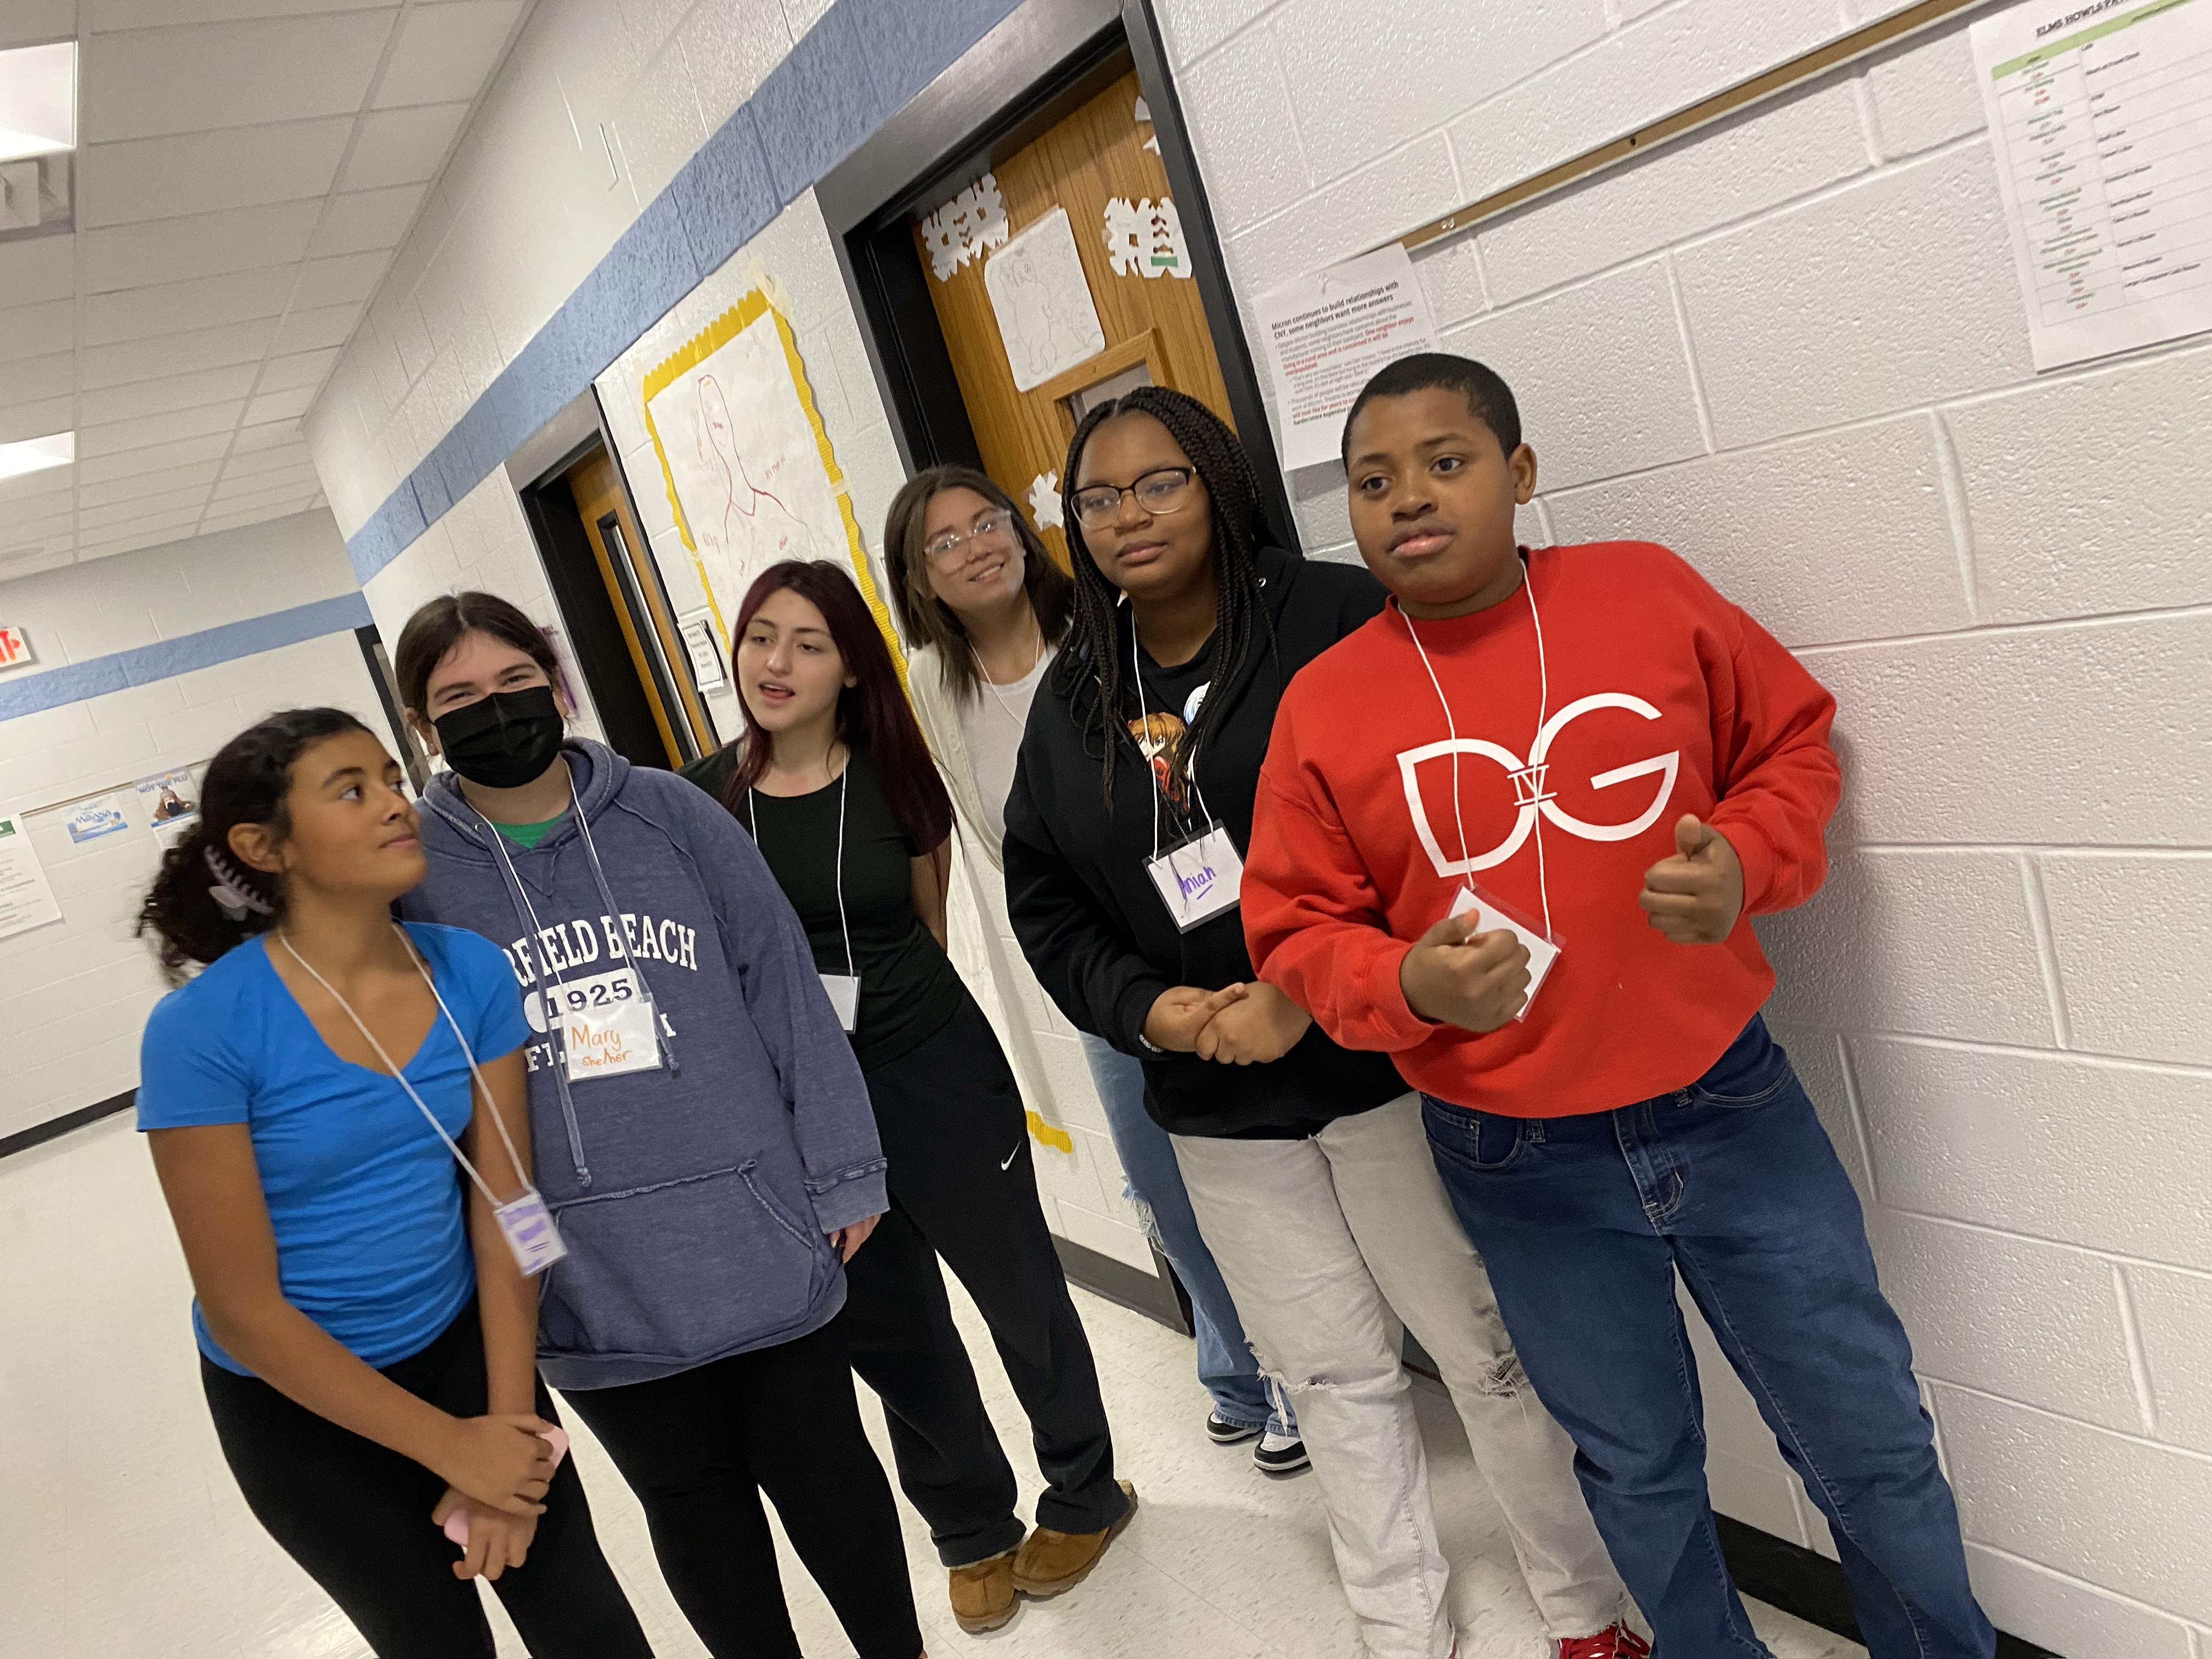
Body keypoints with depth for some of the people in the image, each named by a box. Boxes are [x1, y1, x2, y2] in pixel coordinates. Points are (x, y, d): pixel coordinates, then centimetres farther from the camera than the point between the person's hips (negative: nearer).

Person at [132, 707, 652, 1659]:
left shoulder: (471, 974, -13)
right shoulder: (202, 1032, -24)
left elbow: (500, 1207, -8)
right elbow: (243, 1309, -20)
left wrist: (511, 1426, -10)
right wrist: (451, 1445, -17)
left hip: (462, 1343, 3)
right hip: (299, 1400, -3)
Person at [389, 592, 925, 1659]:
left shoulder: (667, 813, -2)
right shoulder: (414, 874, -3)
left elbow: (781, 984, -1)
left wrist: (841, 1169, -2)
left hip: (762, 1236, 0)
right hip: (595, 1285, 0)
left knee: (821, 1464, 16)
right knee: (692, 1501, 16)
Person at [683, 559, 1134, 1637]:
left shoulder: (896, 778, -6)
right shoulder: (700, 798, -4)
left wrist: (858, 990, 4)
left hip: (935, 1080, -1)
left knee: (1020, 1295, 12)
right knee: (889, 1331, 16)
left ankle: (1085, 1497, 39)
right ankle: (972, 1529, 40)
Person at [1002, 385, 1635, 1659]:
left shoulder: (1336, 621, -10)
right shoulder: (1070, 705, 6)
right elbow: (1045, 902, 9)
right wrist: (1146, 1010, -8)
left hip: (1379, 1064, -4)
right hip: (1218, 1109, 5)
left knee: (1486, 1343, 10)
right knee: (1334, 1372, 18)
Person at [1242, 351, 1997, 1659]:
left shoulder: (1648, 592, -5)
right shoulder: (1322, 705, -6)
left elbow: (1792, 740, 6)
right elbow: (1298, 933, -2)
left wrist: (1744, 861, -14)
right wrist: (1412, 985, -22)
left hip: (1728, 1104, 1)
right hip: (1522, 1170, 0)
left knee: (1874, 1449, 15)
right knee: (1638, 1470, 21)